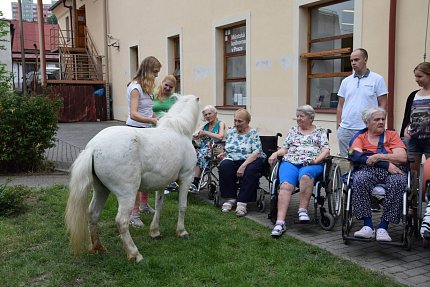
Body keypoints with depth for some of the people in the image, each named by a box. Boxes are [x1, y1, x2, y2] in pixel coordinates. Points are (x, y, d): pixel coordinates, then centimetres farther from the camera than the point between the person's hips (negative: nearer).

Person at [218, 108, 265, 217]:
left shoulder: (253, 133, -4)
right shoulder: (230, 131, 13)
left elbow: (256, 152, -15)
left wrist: (243, 165, -25)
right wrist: (224, 154, -4)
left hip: (250, 160, -4)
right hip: (233, 159, 4)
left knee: (251, 170, -36)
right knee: (224, 166, -28)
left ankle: (242, 202, -30)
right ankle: (230, 198, -18)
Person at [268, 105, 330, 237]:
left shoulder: (320, 131, 18)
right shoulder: (293, 131, 27)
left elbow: (326, 150, 7)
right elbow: (285, 148, 22)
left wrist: (317, 159, -11)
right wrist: (275, 153, 2)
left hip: (311, 164, -2)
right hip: (290, 162, 2)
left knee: (305, 175, -40)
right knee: (286, 185, -29)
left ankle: (303, 210, -33)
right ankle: (280, 222, -39)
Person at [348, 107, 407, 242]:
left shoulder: (392, 135, 20)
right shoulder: (360, 137, 18)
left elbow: (402, 157, 4)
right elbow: (356, 156, -5)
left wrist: (378, 157, -6)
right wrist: (386, 164, -10)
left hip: (392, 172, 1)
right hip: (368, 171, 0)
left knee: (398, 181, -34)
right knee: (359, 179, -35)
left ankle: (383, 227, -29)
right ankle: (368, 226, -31)